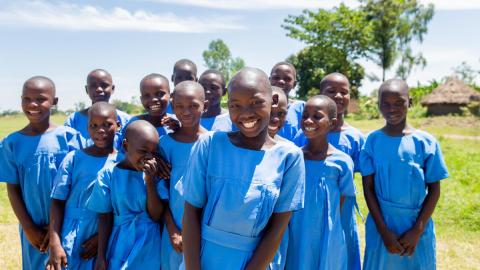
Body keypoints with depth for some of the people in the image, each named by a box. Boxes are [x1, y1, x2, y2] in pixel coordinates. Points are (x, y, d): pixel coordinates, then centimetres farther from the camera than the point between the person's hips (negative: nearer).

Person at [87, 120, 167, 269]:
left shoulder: (156, 174, -7)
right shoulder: (108, 174, -9)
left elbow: (156, 216, -12)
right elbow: (105, 218, -3)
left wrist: (150, 180, -20)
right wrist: (101, 257, 0)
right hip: (119, 246, -1)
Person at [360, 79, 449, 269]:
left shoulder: (426, 142, -5)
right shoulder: (372, 141, -6)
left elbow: (434, 190, -1)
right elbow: (368, 188, -4)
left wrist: (417, 230, -7)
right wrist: (384, 231, -8)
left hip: (418, 227, 0)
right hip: (381, 226, 0)